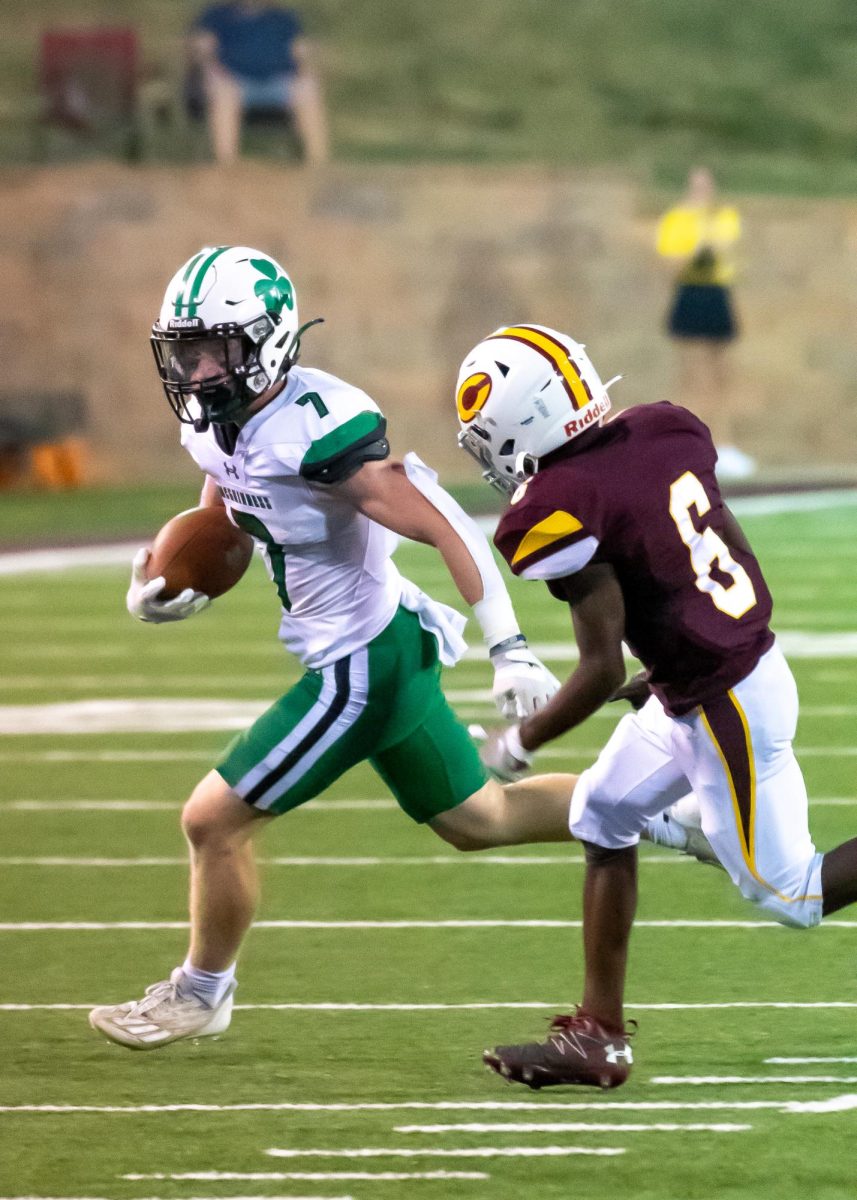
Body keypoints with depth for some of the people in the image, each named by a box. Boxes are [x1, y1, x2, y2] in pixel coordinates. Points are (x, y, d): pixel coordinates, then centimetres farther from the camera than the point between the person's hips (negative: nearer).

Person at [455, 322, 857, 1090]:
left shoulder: (560, 513, -22)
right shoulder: (661, 433, 0)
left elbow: (602, 669, -21)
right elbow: (741, 559, 9)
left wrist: (520, 744, -5)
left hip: (725, 708, -9)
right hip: (754, 654, 9)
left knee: (786, 891, 4)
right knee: (602, 818, 17)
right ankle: (599, 1035, 20)